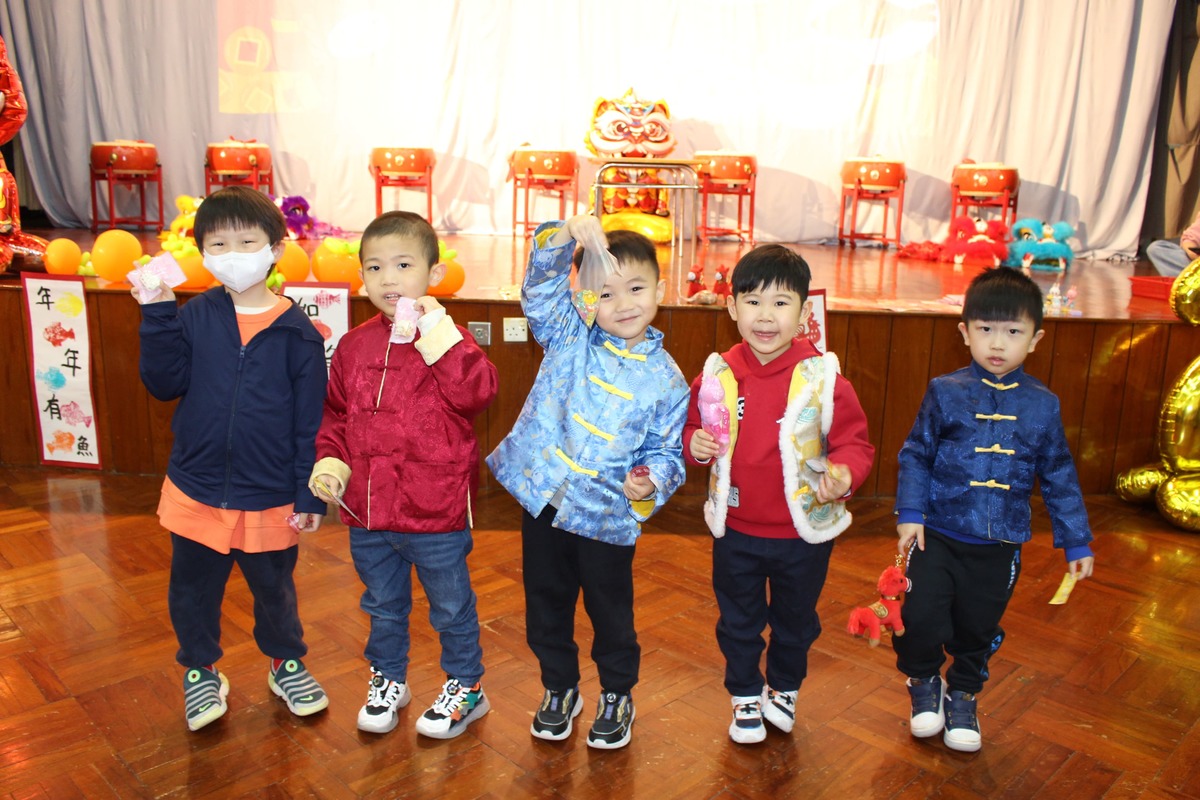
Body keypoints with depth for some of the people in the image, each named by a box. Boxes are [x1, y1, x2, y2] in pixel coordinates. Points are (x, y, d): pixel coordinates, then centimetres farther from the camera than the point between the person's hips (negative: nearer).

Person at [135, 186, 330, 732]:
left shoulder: (296, 331, -9)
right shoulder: (193, 318, -2)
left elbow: (311, 420, -7)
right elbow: (164, 383, -9)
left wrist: (310, 493, -8)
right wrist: (157, 315, -16)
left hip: (269, 498, -2)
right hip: (195, 489, 2)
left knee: (274, 589, 17)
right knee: (193, 589, 17)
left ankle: (286, 664, 41)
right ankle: (200, 672, 40)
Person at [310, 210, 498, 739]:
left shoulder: (446, 339, -11)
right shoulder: (354, 345, 4)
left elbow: (477, 394, -28)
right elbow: (335, 413, 12)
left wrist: (438, 336, -31)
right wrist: (330, 460, -3)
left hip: (436, 511, -5)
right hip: (366, 509, 5)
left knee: (451, 605, 14)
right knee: (383, 605, 24)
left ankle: (466, 686, 35)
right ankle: (387, 679, 46)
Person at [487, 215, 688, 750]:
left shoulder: (666, 379, -5)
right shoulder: (568, 336, -1)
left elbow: (666, 451, -2)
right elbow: (542, 279, -10)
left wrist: (651, 483, -23)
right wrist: (569, 232, -27)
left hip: (608, 516, -2)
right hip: (542, 499, 2)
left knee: (611, 612, 14)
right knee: (546, 605, 18)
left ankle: (617, 696, 39)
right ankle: (559, 689, 41)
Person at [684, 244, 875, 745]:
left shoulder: (823, 379, -15)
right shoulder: (716, 375, -8)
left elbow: (854, 443, -11)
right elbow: (693, 427, 6)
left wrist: (844, 473, -31)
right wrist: (693, 444, -17)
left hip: (804, 532, -1)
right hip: (735, 528, 1)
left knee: (795, 622, 22)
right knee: (738, 621, 18)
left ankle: (783, 689, 49)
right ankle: (745, 696, 43)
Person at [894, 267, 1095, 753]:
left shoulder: (1042, 406, 0)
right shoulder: (946, 393, -5)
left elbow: (1059, 477, 8)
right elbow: (915, 454, 0)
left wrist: (1076, 541, 9)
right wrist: (909, 513, -9)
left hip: (1000, 545, 2)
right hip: (938, 534, -2)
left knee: (979, 629, 13)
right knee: (921, 617, -10)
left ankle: (962, 695, 40)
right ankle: (924, 681, 22)